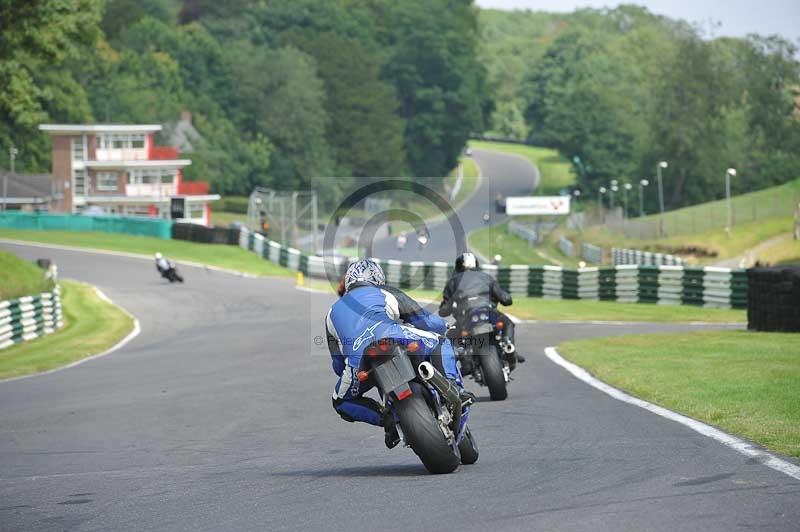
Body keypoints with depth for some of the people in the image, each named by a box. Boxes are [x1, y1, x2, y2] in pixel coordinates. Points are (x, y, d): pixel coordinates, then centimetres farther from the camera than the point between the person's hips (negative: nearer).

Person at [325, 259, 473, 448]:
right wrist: (444, 326, 45)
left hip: (358, 364, 1)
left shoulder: (332, 313, 35)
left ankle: (385, 418, 5)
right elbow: (426, 321, 23)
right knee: (439, 342, 25)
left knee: (342, 402, 28)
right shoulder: (385, 294, 27)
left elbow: (338, 365, 34)